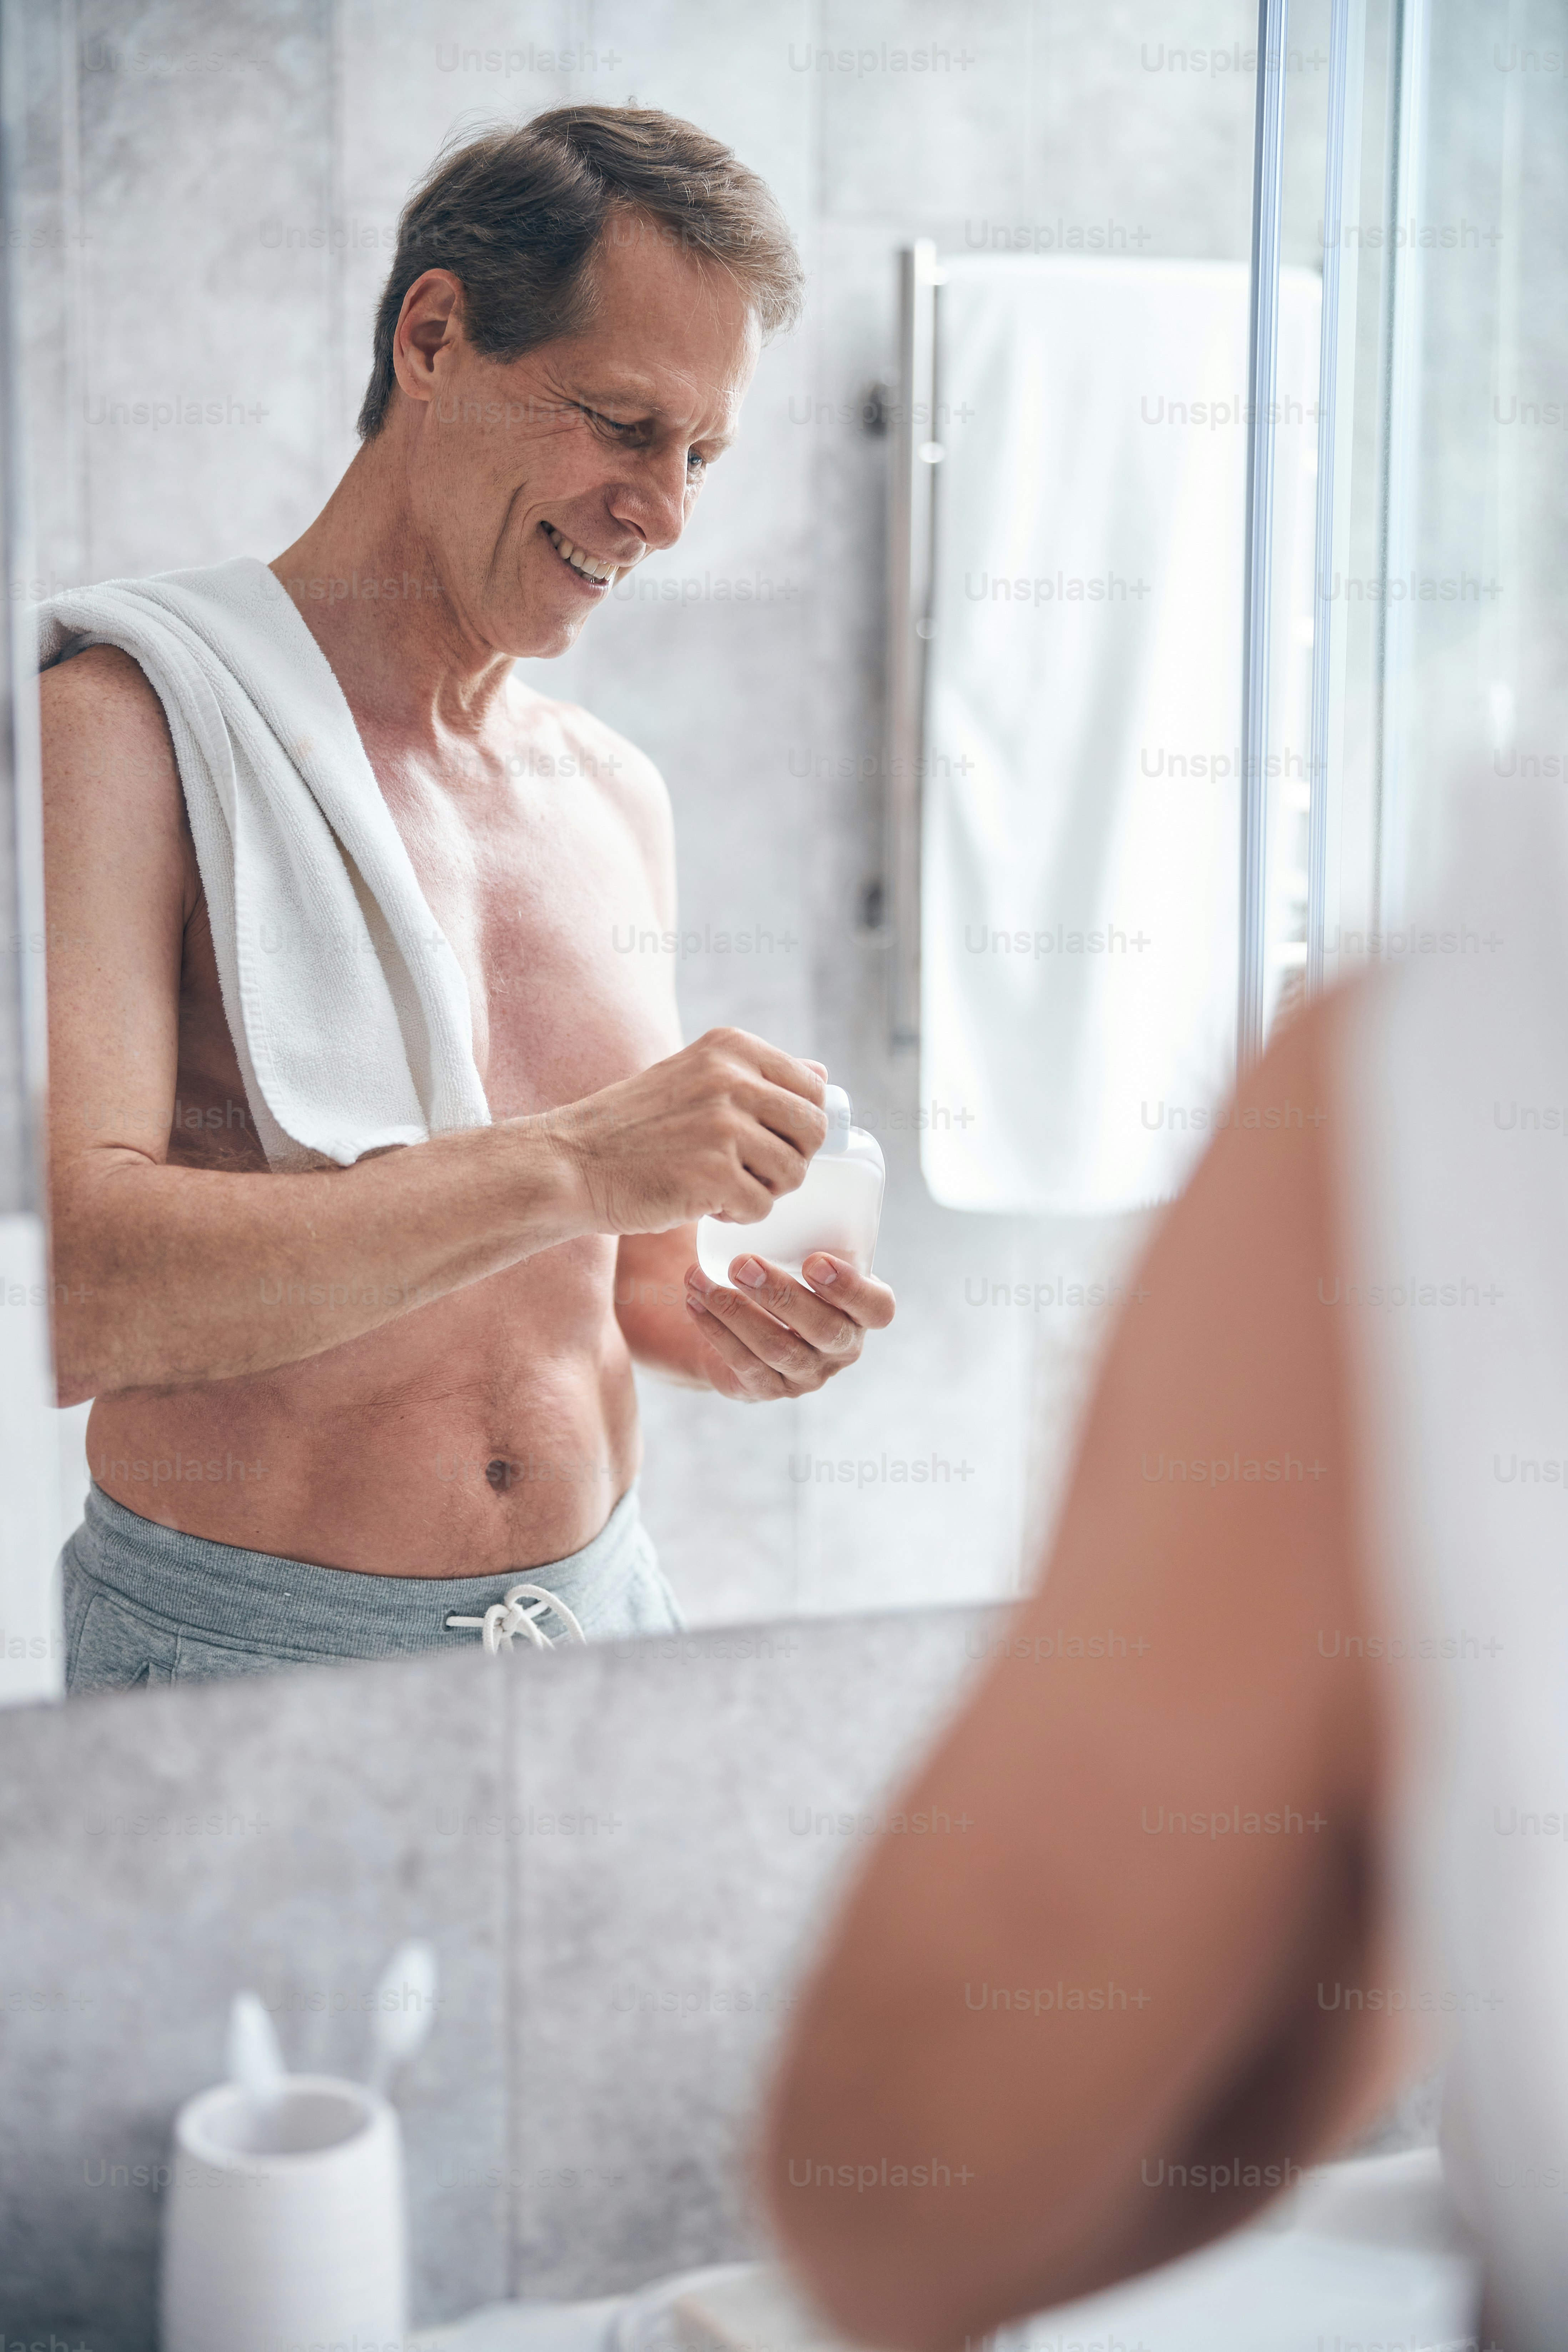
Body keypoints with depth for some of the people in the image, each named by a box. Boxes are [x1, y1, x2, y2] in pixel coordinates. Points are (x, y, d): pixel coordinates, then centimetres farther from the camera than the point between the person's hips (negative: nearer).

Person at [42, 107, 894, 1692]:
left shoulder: (621, 797, 9)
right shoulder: (129, 731, -12)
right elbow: (59, 1290, -25)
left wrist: (711, 1325, -3)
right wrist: (567, 1166, -27)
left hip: (597, 1612, 6)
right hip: (243, 1656, -5)